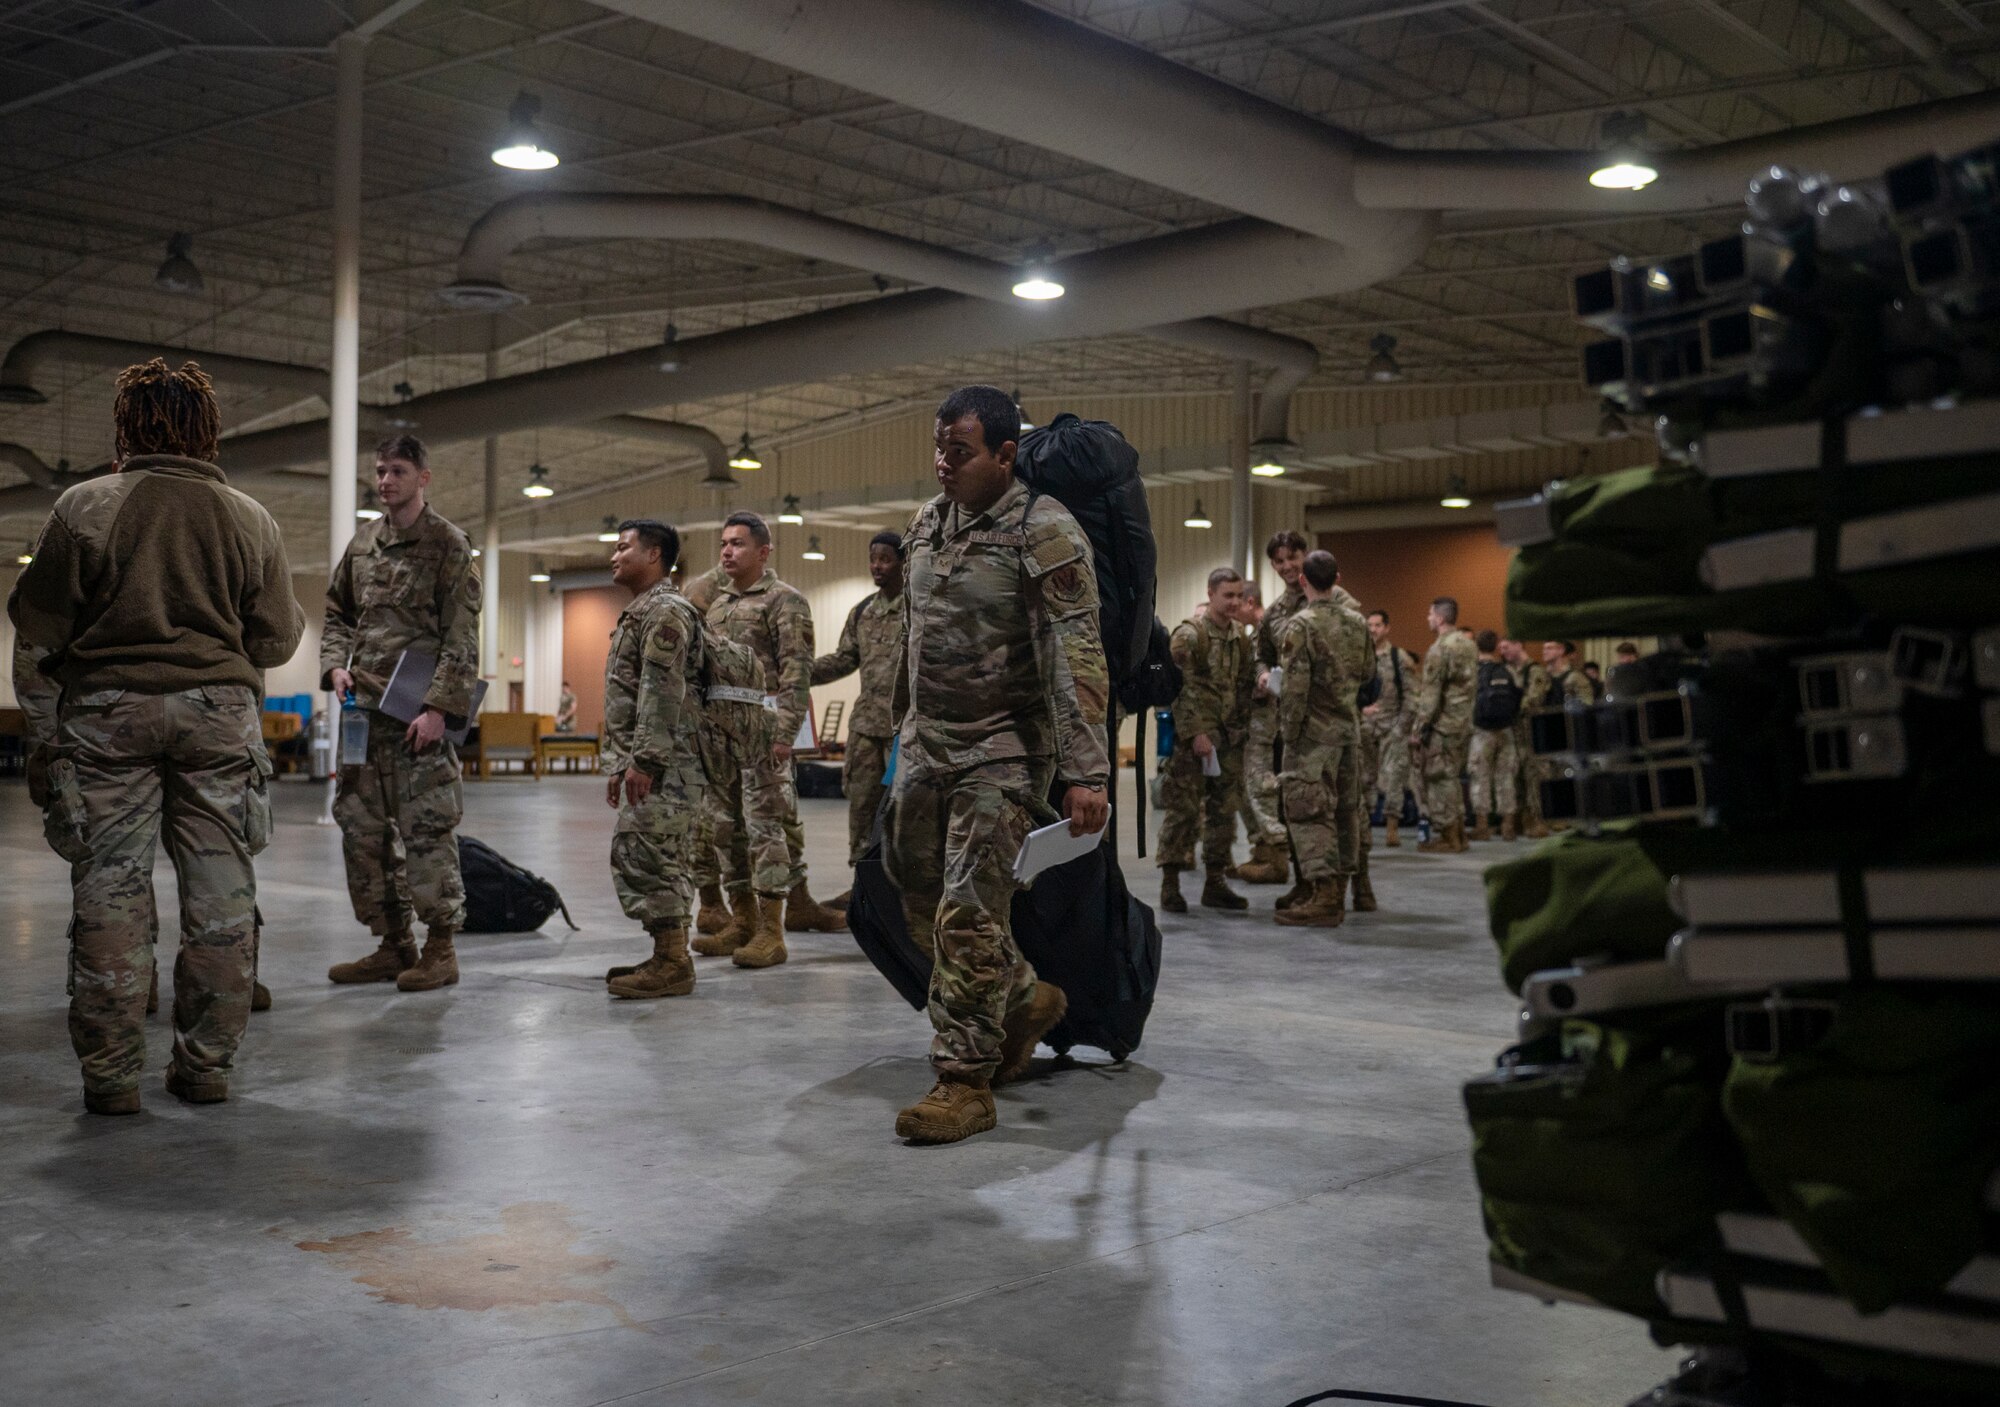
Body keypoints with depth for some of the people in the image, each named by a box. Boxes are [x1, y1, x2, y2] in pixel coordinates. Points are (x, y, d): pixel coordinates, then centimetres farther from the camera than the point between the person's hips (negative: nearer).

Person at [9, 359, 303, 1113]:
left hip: (108, 710, -1)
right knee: (221, 891, 6)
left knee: (110, 888, 3)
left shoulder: (85, 507, -2)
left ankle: (110, 1073, 6)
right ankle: (206, 1063, 10)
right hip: (218, 710, 1)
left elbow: (37, 633, 1)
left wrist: (45, 733, 13)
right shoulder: (251, 520, 4)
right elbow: (276, 641, 8)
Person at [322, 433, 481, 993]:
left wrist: (439, 707, -16)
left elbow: (461, 639, -9)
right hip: (363, 709, 7)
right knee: (362, 827, 8)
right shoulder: (362, 542, 14)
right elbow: (337, 615, 23)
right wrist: (336, 664, 4)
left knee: (427, 829, -5)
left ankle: (440, 948, 4)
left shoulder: (448, 545, -3)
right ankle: (393, 944, 18)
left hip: (420, 711, -7)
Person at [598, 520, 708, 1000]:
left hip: (666, 762, -11)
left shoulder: (665, 610, -10)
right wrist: (617, 764, 23)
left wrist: (642, 760, -23)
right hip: (648, 762, 11)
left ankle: (673, 963, -9)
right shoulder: (638, 614, 24)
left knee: (644, 854, -12)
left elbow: (663, 691, -19)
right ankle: (669, 957, 15)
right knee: (642, 857, 11)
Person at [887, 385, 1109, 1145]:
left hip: (1002, 752, -7)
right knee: (922, 903, 13)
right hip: (924, 743, 8)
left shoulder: (1045, 533, -15)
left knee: (970, 914, -9)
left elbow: (1076, 659, -20)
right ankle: (1026, 998, 35)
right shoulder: (928, 521, 8)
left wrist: (1086, 773, -26)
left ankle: (966, 1082, 1)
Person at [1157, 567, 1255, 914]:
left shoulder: (1240, 635, 12)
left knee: (1224, 811, 9)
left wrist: (1243, 727, 9)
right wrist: (1195, 733, -17)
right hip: (1194, 738, -7)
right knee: (1183, 810, -5)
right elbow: (1181, 689, -14)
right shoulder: (1189, 635, -9)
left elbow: (1245, 684, 16)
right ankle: (1170, 883, 1)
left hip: (1230, 739, 7)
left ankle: (1214, 883, 17)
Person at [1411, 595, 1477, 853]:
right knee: (1451, 778, 17)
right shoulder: (1468, 644, 11)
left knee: (1438, 779, -2)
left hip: (1443, 725, -9)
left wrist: (1418, 729, -13)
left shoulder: (1440, 650, -15)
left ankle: (1445, 838, 0)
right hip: (1465, 723, 9)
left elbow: (1431, 695, -17)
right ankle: (1458, 835, 21)